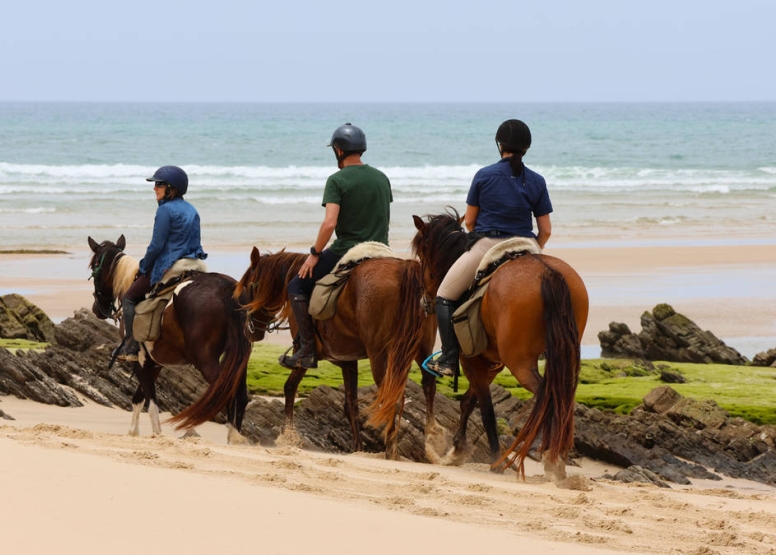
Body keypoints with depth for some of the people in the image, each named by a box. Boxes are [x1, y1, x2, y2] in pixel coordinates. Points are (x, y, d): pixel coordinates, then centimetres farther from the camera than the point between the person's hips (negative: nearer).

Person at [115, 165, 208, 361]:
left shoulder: (166, 210, -12)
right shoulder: (192, 210, 13)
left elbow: (157, 245, -14)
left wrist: (143, 267, 1)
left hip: (170, 267, -8)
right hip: (195, 264, 8)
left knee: (129, 298, 6)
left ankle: (131, 348, -1)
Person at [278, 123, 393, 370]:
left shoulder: (337, 180, -11)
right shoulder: (382, 178, 11)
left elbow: (329, 223, -20)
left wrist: (314, 254, -9)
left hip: (346, 251, -6)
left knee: (298, 287, 6)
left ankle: (306, 351, -2)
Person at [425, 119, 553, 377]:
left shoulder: (484, 176, -3)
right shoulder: (537, 182, 2)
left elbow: (469, 221, 4)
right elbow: (545, 230, 2)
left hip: (486, 246, -2)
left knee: (445, 296, 13)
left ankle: (449, 360, 2)